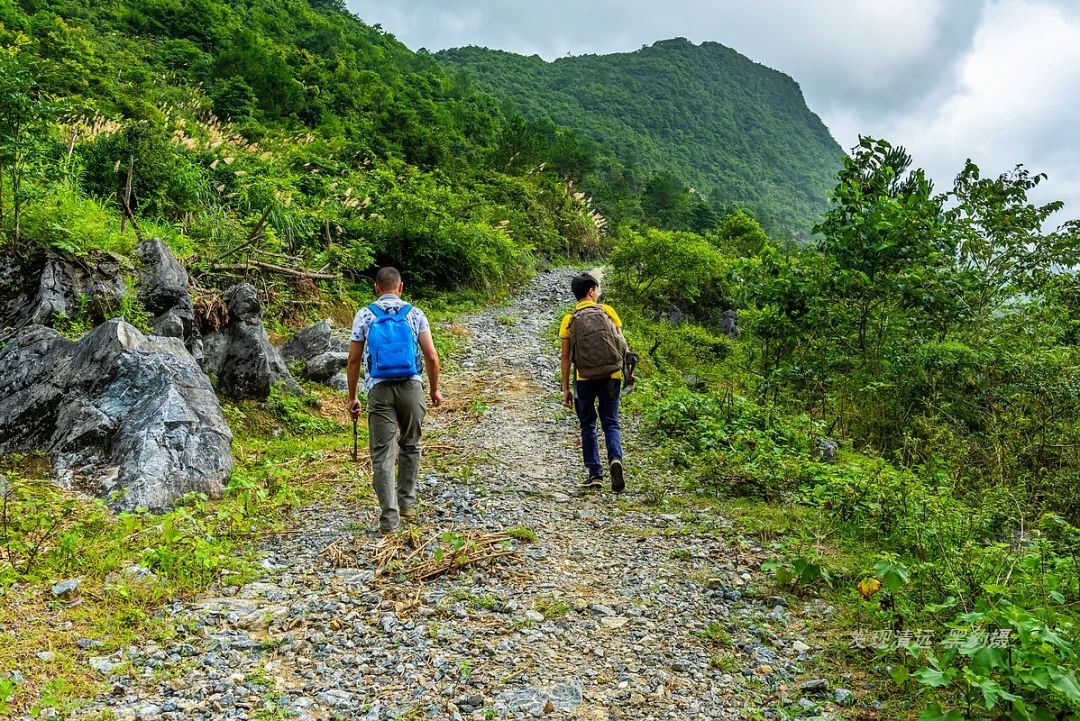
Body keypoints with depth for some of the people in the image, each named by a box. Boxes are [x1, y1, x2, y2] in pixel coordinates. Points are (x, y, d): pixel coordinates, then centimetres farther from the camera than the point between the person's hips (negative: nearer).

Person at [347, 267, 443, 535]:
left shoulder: (364, 315, 5)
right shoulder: (415, 314, 5)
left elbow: (354, 360, 4)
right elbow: (431, 357, 0)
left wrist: (352, 396, 12)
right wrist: (434, 390, 12)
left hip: (379, 390, -1)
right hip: (411, 387, 1)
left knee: (382, 453, 1)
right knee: (409, 445, 19)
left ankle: (389, 517, -3)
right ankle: (407, 503, 28)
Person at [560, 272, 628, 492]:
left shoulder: (569, 320, 0)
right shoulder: (608, 311, 2)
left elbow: (566, 357, -1)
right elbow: (622, 344, 1)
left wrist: (566, 389, 3)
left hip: (585, 379, 0)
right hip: (611, 376, 0)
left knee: (588, 425, 14)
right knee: (611, 423, 11)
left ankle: (595, 474, 12)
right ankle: (615, 459, -15)